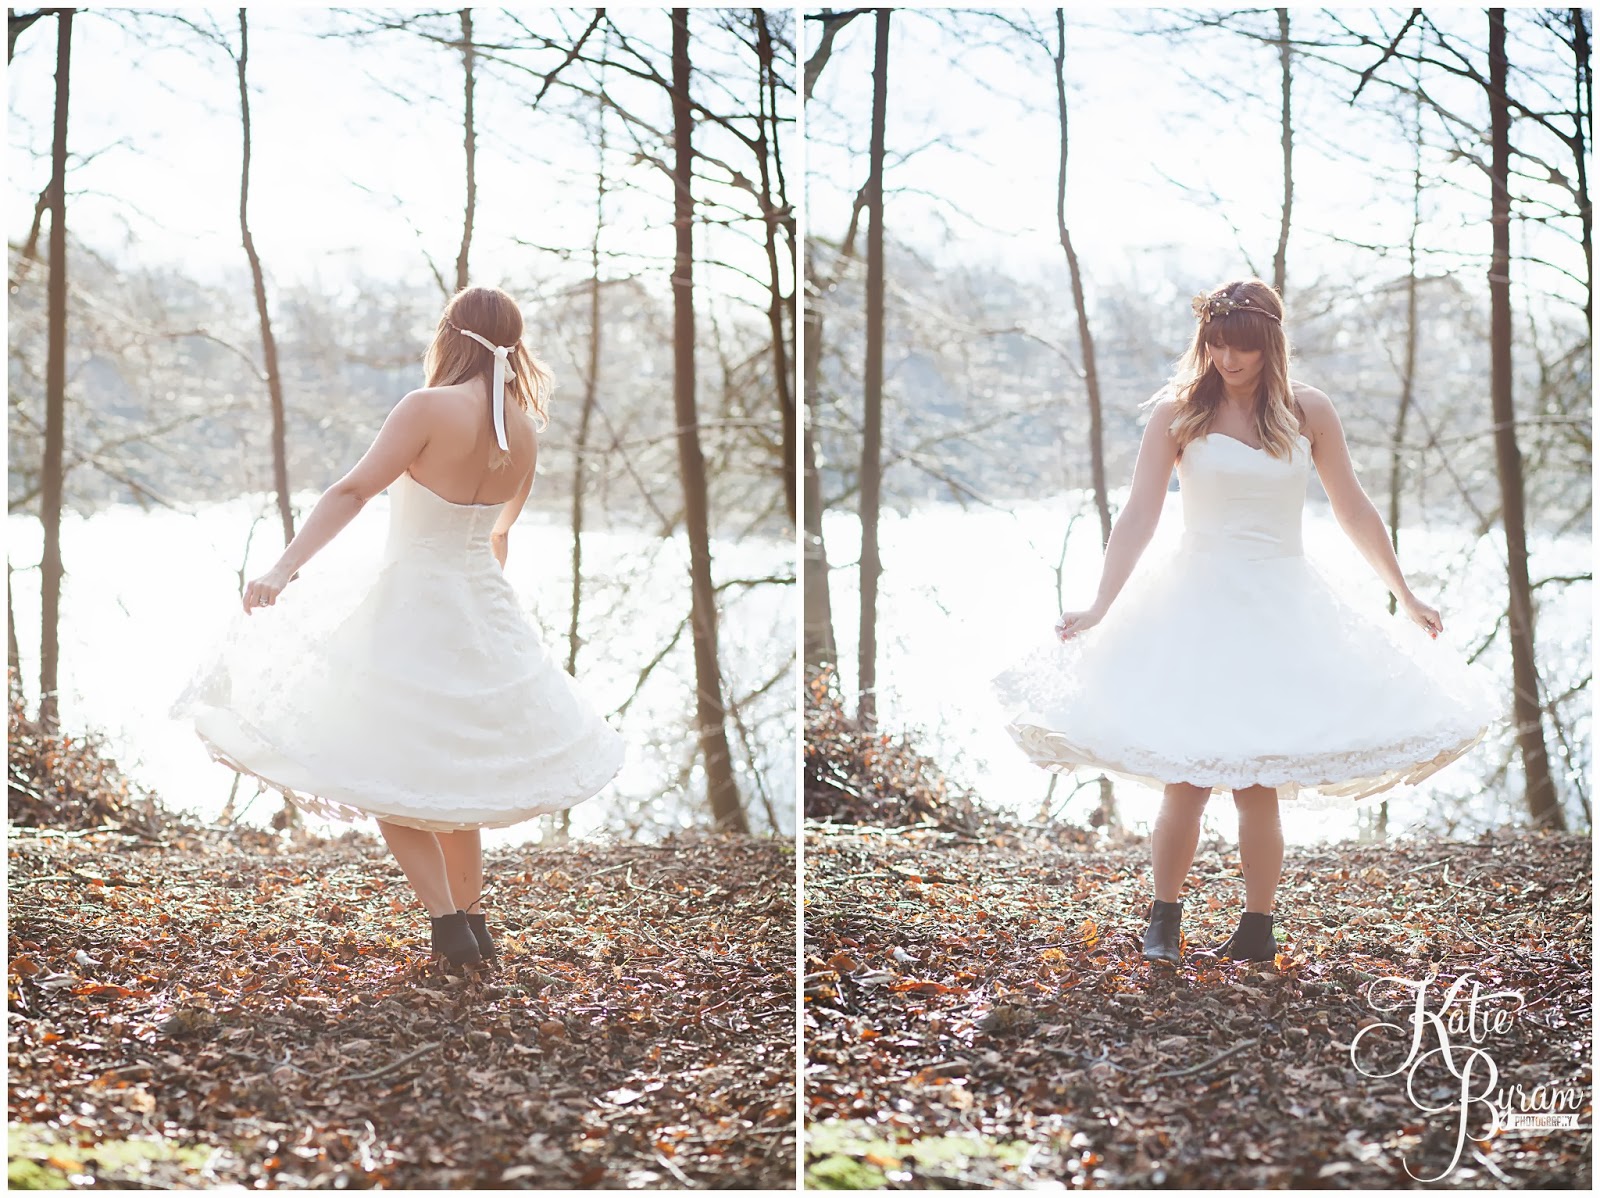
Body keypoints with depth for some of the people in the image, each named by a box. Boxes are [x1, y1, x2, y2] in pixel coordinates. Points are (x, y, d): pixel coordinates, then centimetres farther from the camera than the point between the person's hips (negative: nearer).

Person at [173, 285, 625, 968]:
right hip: (484, 616, 6)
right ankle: (473, 919, 24)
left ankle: (448, 922, -4)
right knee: (452, 779, 22)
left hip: (409, 612, -6)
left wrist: (283, 570, -28)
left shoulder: (430, 408, -17)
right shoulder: (524, 432, 1)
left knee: (389, 780, 6)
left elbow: (353, 490, -24)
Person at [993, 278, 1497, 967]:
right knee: (1188, 781, -7)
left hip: (1281, 608, 1)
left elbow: (1353, 511, 12)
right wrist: (1100, 608, -10)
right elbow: (1138, 517, -3)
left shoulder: (1307, 413, 3)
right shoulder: (1178, 412, -1)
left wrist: (1406, 598, 16)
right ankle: (1163, 923, 8)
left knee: (1257, 785, -2)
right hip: (1198, 605, -1)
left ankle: (1257, 929, 9)